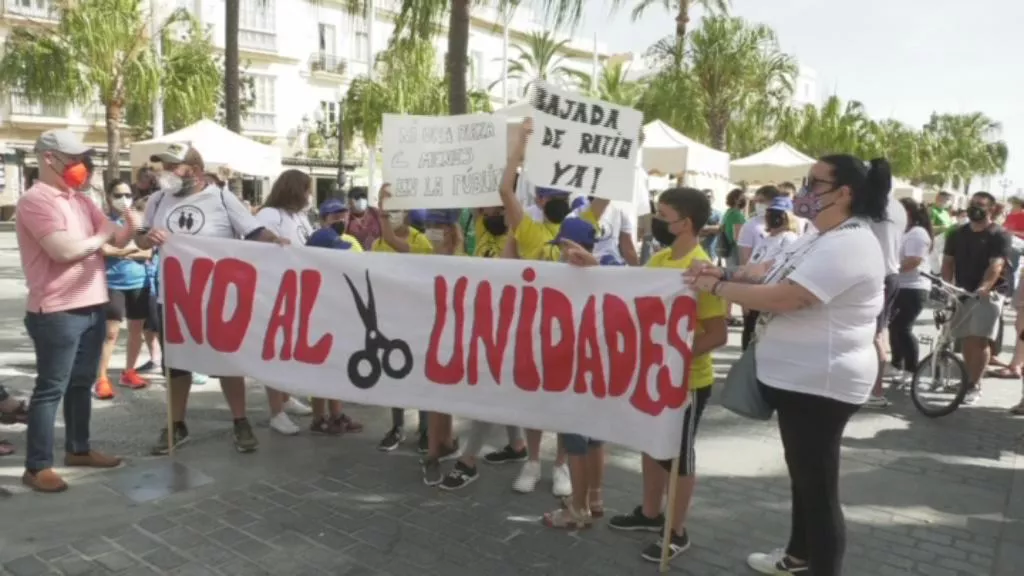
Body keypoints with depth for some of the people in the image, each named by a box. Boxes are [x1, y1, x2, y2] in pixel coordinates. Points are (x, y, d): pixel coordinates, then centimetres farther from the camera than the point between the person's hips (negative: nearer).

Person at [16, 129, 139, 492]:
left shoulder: (81, 201, 14)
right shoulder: (35, 200, -12)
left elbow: (115, 241, 13)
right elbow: (64, 249, -24)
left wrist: (130, 228, -10)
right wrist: (101, 237, -7)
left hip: (92, 306, 8)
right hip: (57, 312, -8)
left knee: (81, 382, 17)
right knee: (51, 388, -2)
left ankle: (78, 448, 30)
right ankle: (37, 466, 7)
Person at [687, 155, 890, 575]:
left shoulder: (847, 246, -23)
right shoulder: (822, 238, 12)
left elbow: (782, 297, -29)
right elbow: (773, 270, 15)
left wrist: (716, 288, -18)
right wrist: (726, 274, -2)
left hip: (819, 383, -11)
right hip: (801, 379, 11)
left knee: (819, 486, 0)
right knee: (804, 475, 24)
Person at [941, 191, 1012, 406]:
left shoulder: (999, 235, -5)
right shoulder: (957, 234, 11)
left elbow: (996, 265, -18)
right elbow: (948, 262, 8)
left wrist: (984, 287, -35)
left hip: (989, 293, -5)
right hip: (963, 292, 5)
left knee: (980, 340, -11)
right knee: (967, 340, 9)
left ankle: (974, 386, -7)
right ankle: (970, 380, 20)